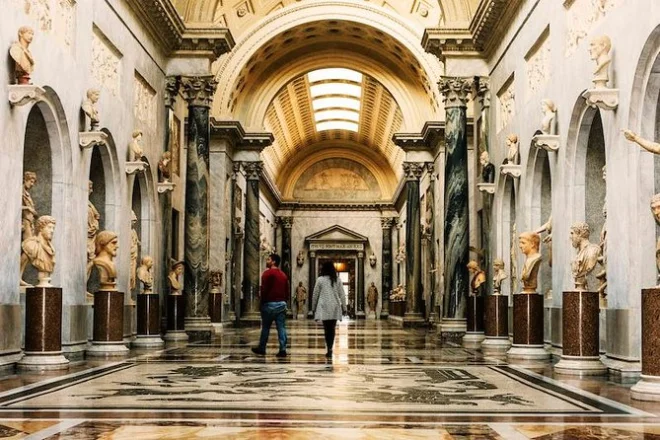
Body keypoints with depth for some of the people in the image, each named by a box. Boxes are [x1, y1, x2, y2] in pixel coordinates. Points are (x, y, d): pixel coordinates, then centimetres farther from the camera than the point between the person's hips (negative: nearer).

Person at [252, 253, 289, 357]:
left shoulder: (267, 273, -8)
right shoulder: (283, 275, 13)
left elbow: (264, 289, -13)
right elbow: (287, 291, 13)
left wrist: (262, 299, -1)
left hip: (270, 304, -5)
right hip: (282, 303, 5)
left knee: (265, 327, 7)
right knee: (282, 327, 3)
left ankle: (261, 348, 17)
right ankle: (283, 350, -2)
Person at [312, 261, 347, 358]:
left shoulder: (320, 279, -2)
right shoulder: (337, 280, 4)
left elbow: (315, 295, 3)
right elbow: (342, 295, 4)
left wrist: (313, 308, 13)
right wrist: (344, 308, 11)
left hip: (324, 307, -2)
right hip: (335, 308, 2)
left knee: (327, 329, 0)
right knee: (332, 329, 9)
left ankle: (329, 349, -9)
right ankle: (330, 348, 7)